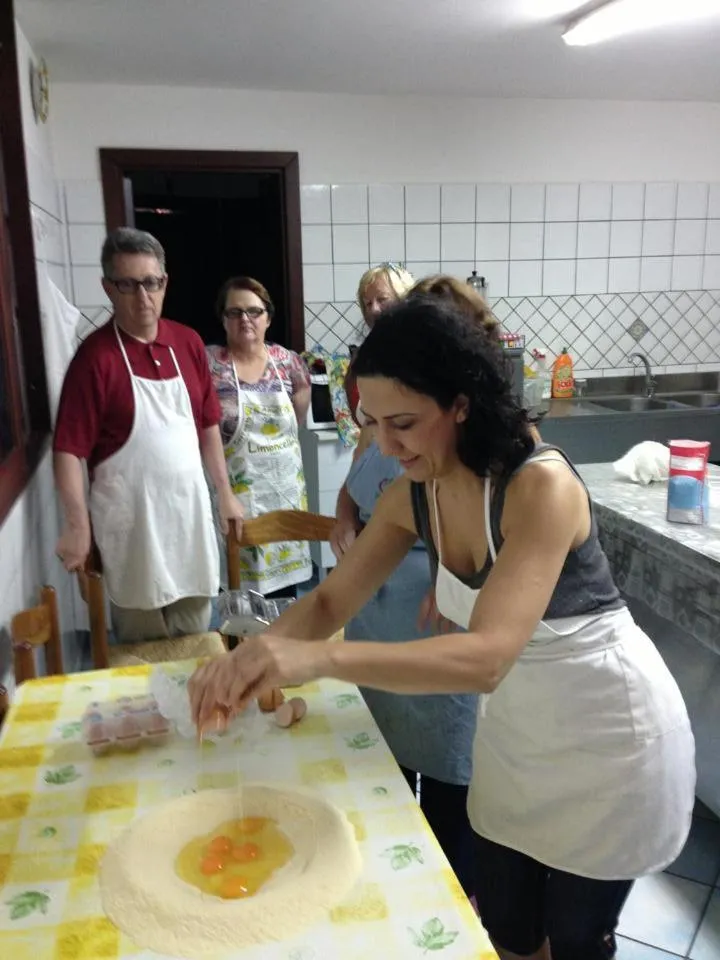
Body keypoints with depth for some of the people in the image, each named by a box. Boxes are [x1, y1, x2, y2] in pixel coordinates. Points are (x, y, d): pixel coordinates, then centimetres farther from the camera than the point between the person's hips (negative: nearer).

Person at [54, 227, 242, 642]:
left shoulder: (188, 342, 4)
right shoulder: (95, 355, -12)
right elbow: (69, 450, -14)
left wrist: (226, 494, 10)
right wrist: (78, 526, -19)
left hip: (190, 509, 5)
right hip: (133, 520, -5)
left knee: (196, 636, 18)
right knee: (144, 649, 11)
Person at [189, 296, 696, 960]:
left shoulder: (541, 486, -32)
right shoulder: (412, 497, -10)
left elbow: (486, 658, -41)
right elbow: (331, 601, -5)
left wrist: (317, 659, -52)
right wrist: (254, 657, -24)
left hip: (608, 732, -6)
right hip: (516, 730, 6)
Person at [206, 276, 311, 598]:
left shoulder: (286, 361, 2)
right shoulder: (209, 363, -9)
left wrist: (303, 386, 3)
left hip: (285, 488, 4)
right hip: (238, 491, -4)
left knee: (286, 570, 15)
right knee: (242, 580, 0)